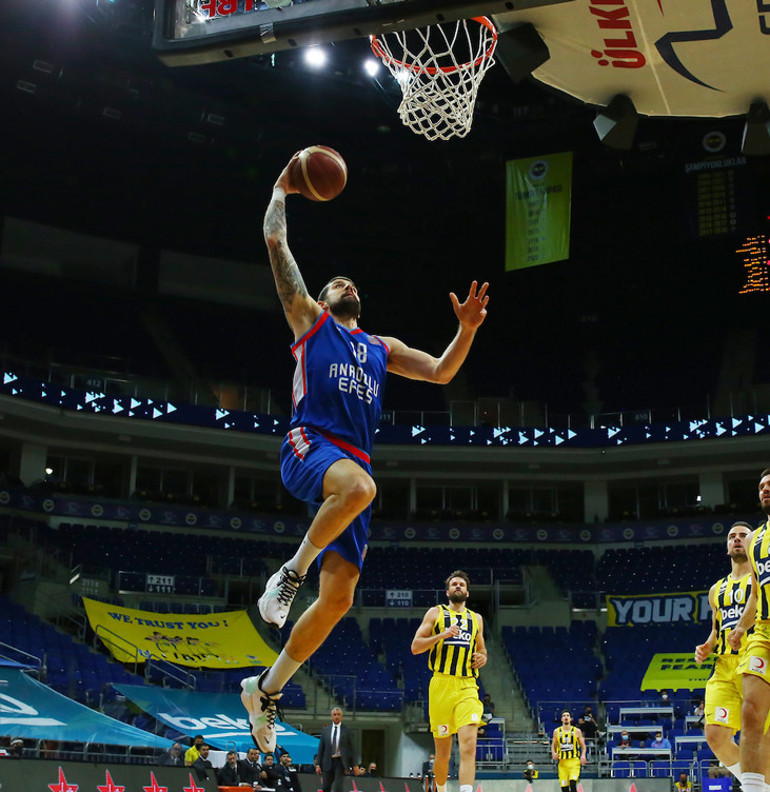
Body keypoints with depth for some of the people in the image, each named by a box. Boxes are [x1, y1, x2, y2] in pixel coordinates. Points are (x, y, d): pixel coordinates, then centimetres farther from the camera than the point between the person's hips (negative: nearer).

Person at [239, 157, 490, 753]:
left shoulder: (382, 347, 32)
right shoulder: (309, 318, 18)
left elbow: (441, 374, 23)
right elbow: (276, 241, 12)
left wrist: (467, 329, 9)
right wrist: (282, 189, 21)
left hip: (353, 464, 5)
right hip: (309, 445, -5)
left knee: (338, 598, -4)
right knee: (359, 485, -42)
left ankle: (266, 689, 13)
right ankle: (292, 570, -17)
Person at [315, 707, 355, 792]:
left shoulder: (346, 730, 2)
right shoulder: (325, 730, 7)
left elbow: (350, 748, 4)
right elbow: (321, 747, 7)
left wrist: (350, 765, 1)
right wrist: (318, 764, 2)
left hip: (340, 762, -2)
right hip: (328, 762, 2)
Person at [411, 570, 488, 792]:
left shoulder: (476, 619, 18)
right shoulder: (436, 613, 9)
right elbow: (415, 647, 2)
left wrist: (483, 658, 6)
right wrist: (442, 635, -13)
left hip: (467, 686, 2)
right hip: (442, 684, -2)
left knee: (469, 746, -17)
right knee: (443, 752, 6)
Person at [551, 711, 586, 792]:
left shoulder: (577, 731, 3)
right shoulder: (557, 731, 7)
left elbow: (583, 746, 8)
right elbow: (553, 745, 16)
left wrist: (583, 755, -11)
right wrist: (553, 753, -4)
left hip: (574, 761, -2)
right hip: (562, 762, 2)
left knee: (573, 784, -20)